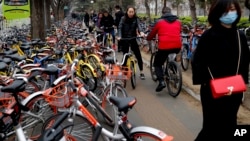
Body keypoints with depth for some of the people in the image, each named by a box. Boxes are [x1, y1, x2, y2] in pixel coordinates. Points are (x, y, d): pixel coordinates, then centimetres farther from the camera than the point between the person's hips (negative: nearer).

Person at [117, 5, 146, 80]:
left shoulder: (136, 19, -2)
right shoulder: (123, 18, -3)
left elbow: (138, 26, -18)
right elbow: (120, 28, -10)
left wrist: (141, 32, -39)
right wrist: (119, 36, -28)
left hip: (133, 39, 1)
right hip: (124, 39, 0)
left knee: (138, 55, -2)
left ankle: (141, 72, 7)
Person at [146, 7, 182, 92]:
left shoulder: (159, 22, 7)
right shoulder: (178, 22, 17)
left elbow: (152, 34, 16)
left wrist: (148, 38, 38)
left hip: (164, 47, -4)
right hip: (177, 47, 4)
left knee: (157, 64, 12)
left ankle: (161, 81, -9)